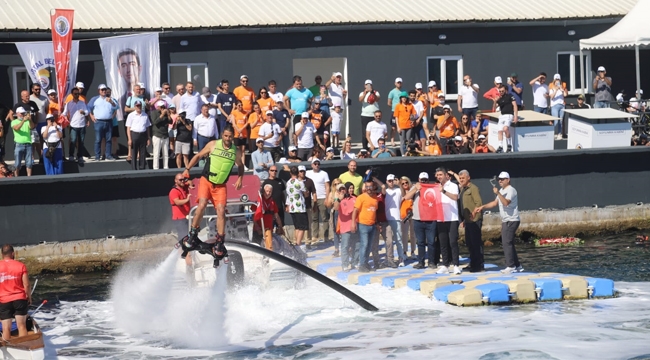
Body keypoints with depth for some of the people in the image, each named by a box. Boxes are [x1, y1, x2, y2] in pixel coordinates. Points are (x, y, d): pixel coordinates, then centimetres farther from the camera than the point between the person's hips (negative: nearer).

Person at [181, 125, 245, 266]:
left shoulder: (236, 151, 1)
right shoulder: (213, 145, -5)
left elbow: (240, 166, 20)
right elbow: (198, 156, 5)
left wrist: (240, 178, 5)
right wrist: (187, 168, -1)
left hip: (221, 185, 2)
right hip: (206, 180, -2)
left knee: (221, 211, -11)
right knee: (202, 204, -22)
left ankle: (219, 243, -6)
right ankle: (192, 235, -10)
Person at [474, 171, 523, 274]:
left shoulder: (511, 190, -13)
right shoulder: (502, 191, 17)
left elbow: (506, 203, -28)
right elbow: (495, 203, 19)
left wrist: (498, 193, -34)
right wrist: (482, 207, 10)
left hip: (511, 221, -10)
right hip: (506, 221, 10)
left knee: (507, 243, -13)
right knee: (508, 243, 10)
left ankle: (511, 266, -11)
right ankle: (517, 266, 14)